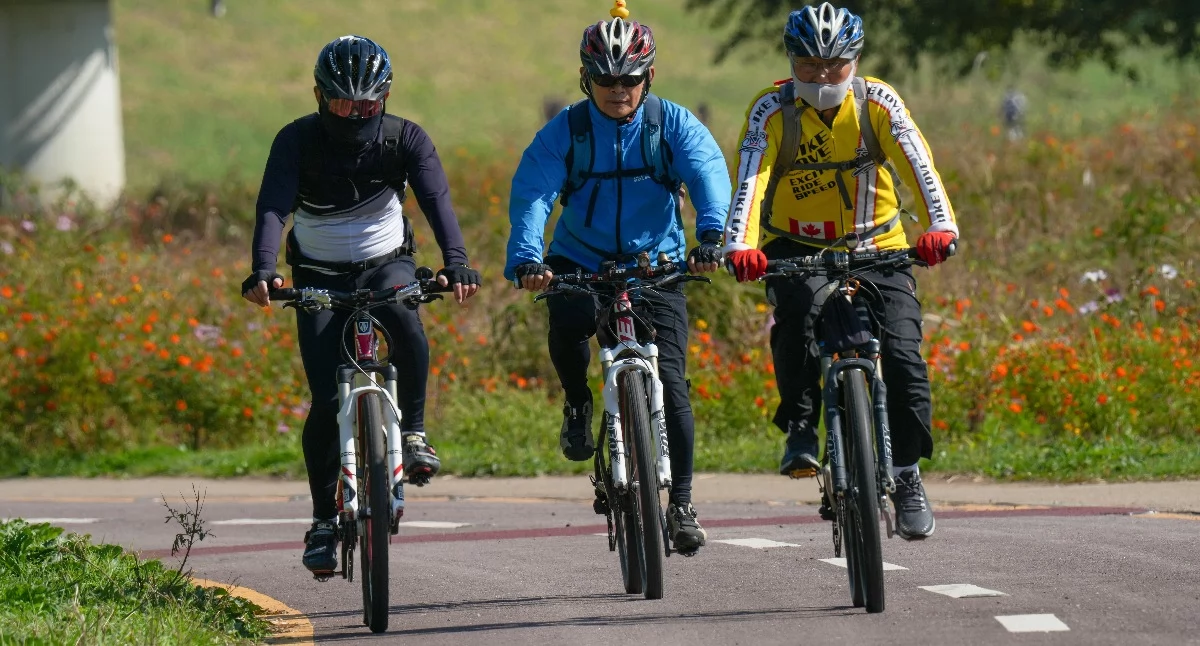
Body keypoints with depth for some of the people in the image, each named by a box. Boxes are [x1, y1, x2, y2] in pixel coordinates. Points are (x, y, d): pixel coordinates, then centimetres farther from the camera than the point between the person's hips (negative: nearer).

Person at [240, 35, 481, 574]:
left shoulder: (405, 139, -14)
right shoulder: (298, 141, -16)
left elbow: (436, 201, -27)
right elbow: (273, 207, -29)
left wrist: (456, 262, -45)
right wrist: (263, 272, -47)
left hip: (385, 263, 0)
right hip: (319, 274, 0)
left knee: (404, 318, -36)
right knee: (327, 399, -11)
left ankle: (413, 432, -17)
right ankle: (324, 519, 4)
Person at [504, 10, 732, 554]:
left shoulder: (672, 124, -7)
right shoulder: (565, 131, -8)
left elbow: (709, 175, -22)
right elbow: (531, 194, -19)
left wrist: (712, 234, -43)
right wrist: (526, 259, -38)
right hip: (582, 260, 0)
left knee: (668, 380, -12)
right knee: (568, 323, -33)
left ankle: (681, 505, -3)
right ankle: (578, 404, 0)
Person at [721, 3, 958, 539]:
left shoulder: (877, 103, -13)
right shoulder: (771, 111, -15)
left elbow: (917, 164, -26)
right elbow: (751, 178, -29)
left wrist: (940, 226, -44)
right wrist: (740, 244, -47)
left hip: (874, 246, 1)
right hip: (796, 248, -1)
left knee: (902, 352, -15)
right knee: (797, 309, -33)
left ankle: (907, 477, 0)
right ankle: (800, 430, -19)